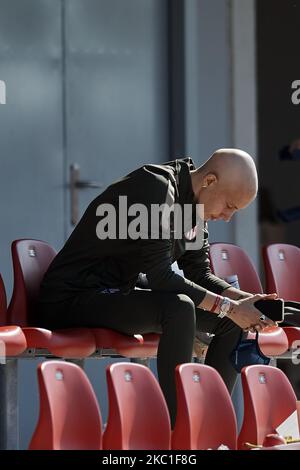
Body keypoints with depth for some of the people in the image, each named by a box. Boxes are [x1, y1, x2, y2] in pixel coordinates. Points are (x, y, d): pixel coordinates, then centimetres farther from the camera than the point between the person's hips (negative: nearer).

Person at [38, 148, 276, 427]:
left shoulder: (196, 206, 7)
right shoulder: (156, 188, -23)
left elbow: (199, 274, 10)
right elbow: (161, 277, -26)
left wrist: (244, 300, -7)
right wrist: (228, 307, -22)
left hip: (124, 290, 10)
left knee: (232, 320, 2)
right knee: (179, 309, -34)